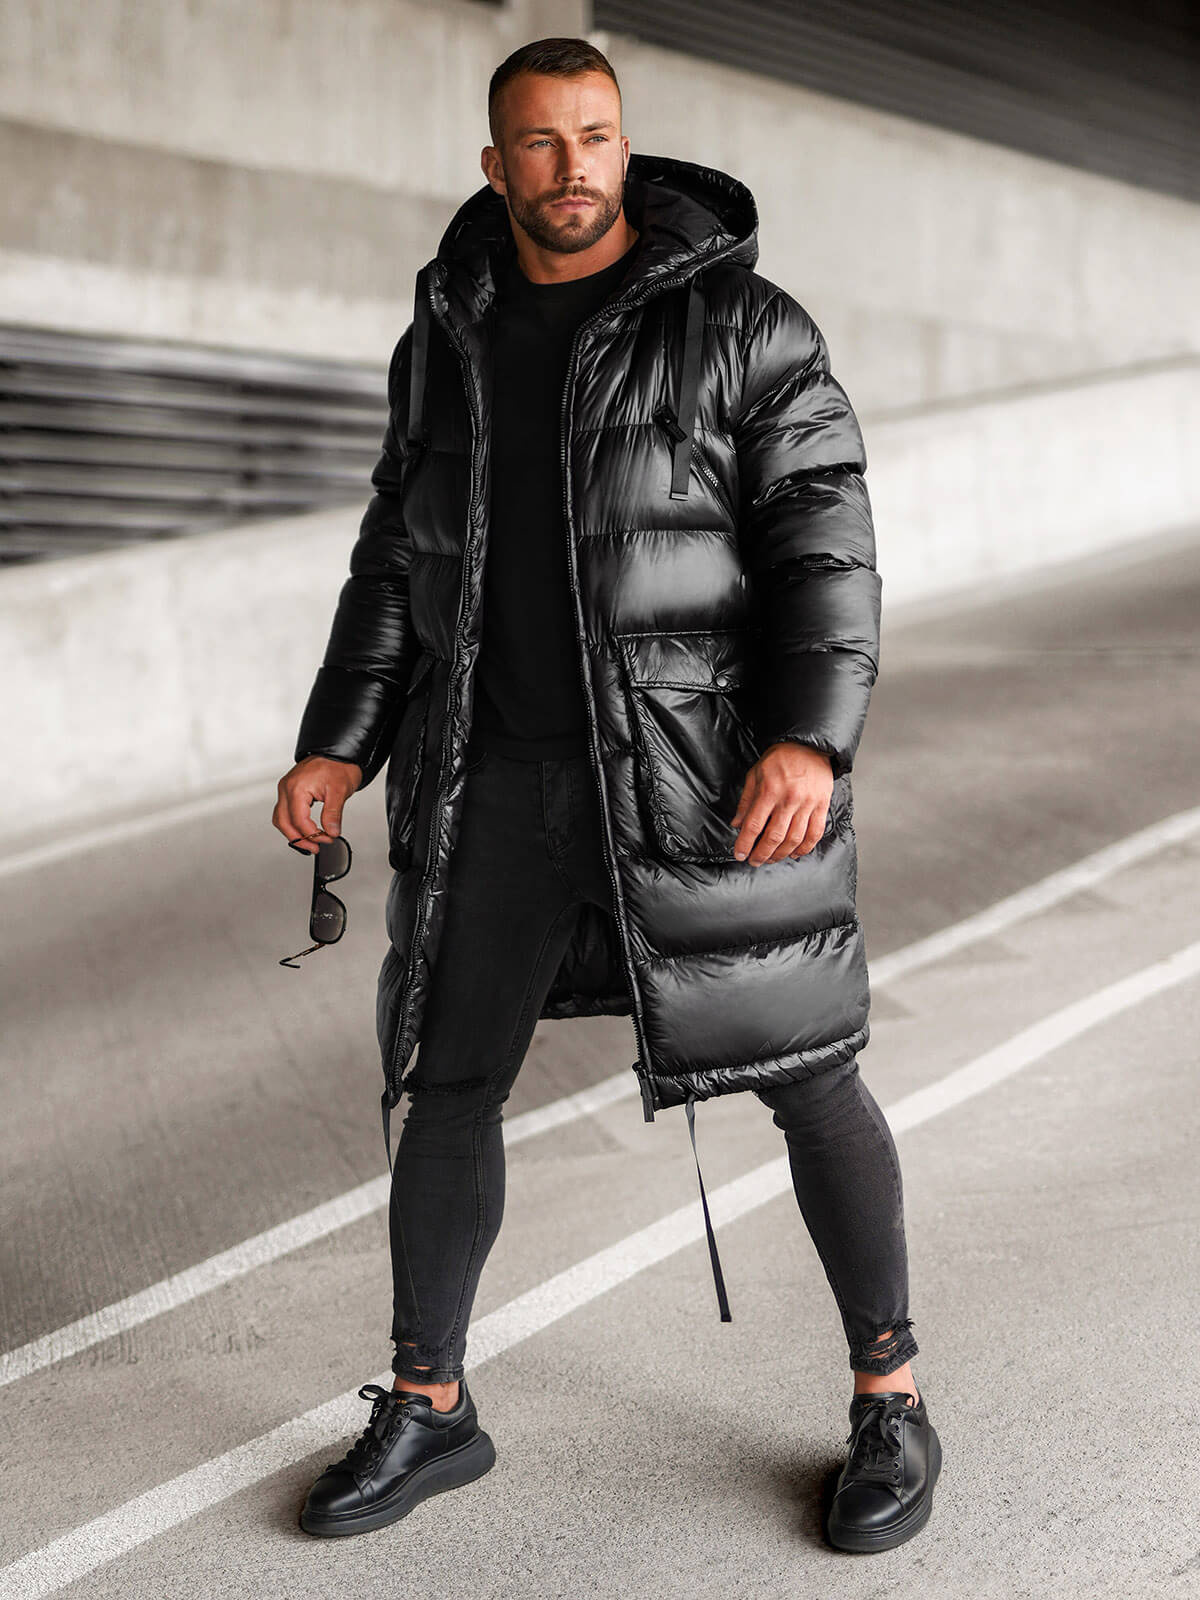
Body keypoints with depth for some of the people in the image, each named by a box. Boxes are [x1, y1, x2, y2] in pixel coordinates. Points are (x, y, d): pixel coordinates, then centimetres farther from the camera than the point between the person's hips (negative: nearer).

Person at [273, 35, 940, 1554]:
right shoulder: (446, 342, 10)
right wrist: (339, 745, 2)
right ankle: (428, 1410, 24)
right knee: (447, 1079, 6)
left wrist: (811, 740, -26)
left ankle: (889, 1401, 21)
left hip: (705, 768, -4)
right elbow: (400, 559, 13)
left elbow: (824, 545, -10)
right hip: (500, 777, 4)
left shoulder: (740, 326, -4)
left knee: (806, 1071, 2)